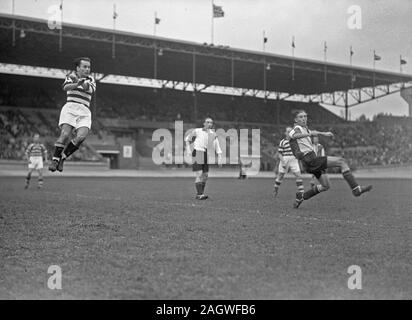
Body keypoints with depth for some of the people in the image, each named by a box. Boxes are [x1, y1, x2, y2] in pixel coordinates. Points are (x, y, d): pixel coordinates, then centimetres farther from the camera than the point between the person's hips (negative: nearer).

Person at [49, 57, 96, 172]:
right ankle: (55, 160, -7)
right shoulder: (71, 76, 12)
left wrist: (84, 84, -25)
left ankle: (63, 157, -3)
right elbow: (66, 87, -10)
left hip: (85, 112, 2)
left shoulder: (91, 80, 19)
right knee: (65, 134, -20)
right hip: (70, 108, -2)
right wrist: (77, 84, -30)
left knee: (81, 136, -20)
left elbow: (91, 89, -5)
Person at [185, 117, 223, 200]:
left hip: (206, 156, 5)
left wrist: (219, 158, -5)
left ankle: (200, 194, 20)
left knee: (205, 175, 8)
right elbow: (187, 139, 14)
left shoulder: (213, 134, 8)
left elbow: (217, 147, 5)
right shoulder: (197, 131, -1)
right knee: (199, 174, -13)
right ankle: (199, 194, -13)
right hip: (197, 154, -5)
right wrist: (188, 149, 2)